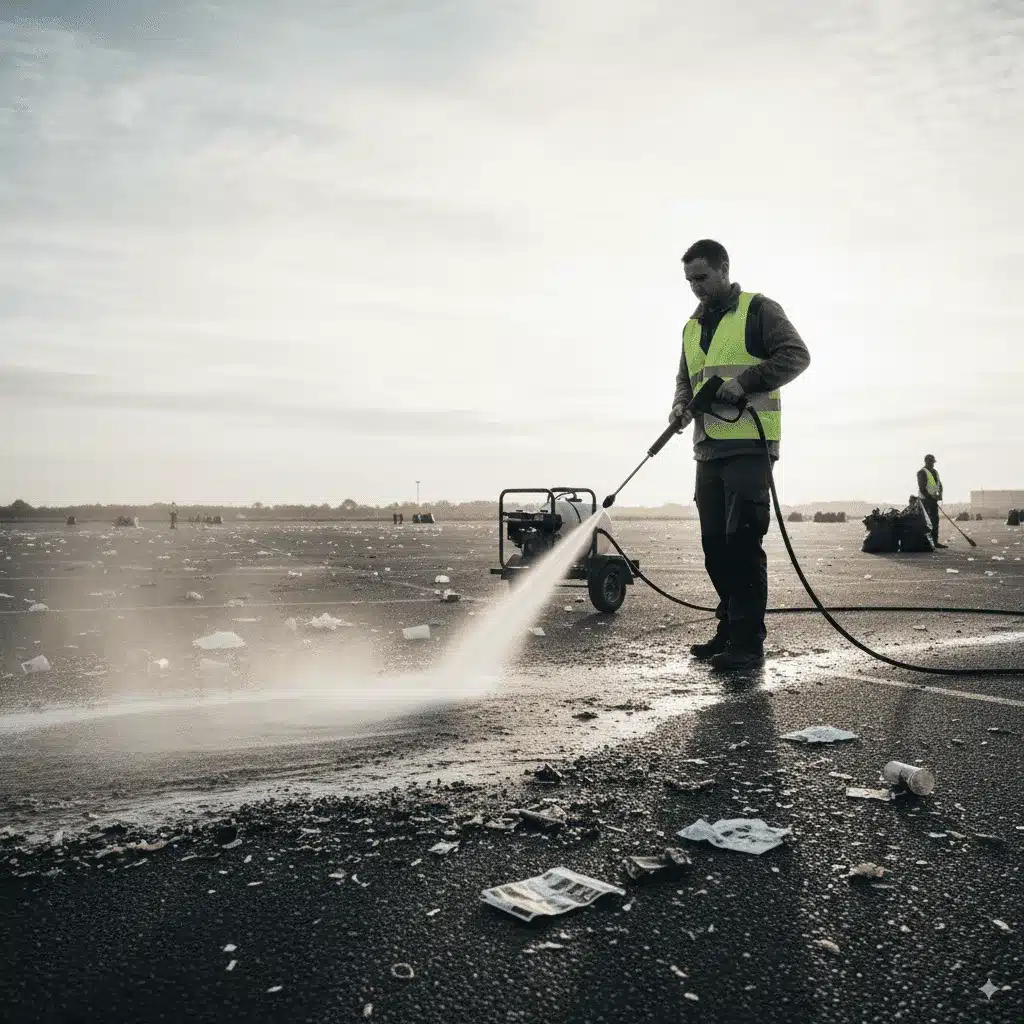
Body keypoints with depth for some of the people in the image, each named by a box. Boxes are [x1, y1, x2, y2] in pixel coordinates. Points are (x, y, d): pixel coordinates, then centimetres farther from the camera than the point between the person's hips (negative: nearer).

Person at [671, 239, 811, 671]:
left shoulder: (758, 309, 0)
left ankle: (747, 643, -8)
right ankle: (730, 631, 19)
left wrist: (745, 381, -19)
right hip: (708, 451, 8)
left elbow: (796, 355, -9)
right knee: (715, 546, 9)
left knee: (742, 543, -12)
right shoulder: (692, 327, 21)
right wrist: (681, 405, 3)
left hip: (749, 446, -7)